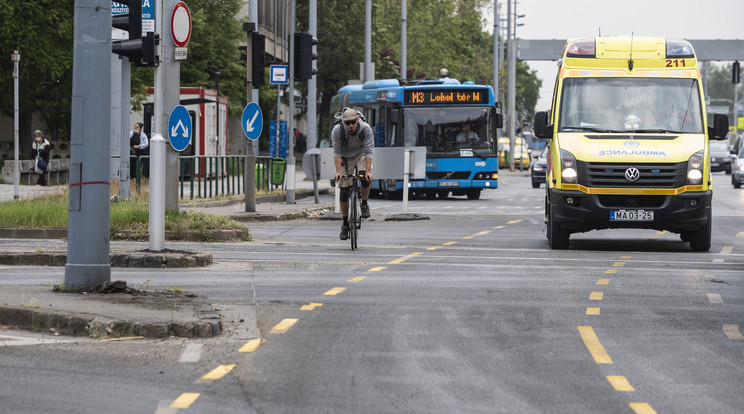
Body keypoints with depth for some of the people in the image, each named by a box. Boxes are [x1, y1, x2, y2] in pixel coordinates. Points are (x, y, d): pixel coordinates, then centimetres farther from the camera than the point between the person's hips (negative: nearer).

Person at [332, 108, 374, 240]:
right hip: (345, 159, 0)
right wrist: (338, 171, -34)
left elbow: (369, 151, -27)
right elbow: (337, 152, -24)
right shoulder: (337, 130, -26)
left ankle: (364, 204, -2)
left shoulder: (366, 129, -26)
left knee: (366, 178, -30)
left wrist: (368, 171, -35)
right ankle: (345, 224, 6)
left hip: (361, 155, 0)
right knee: (344, 191, -7)